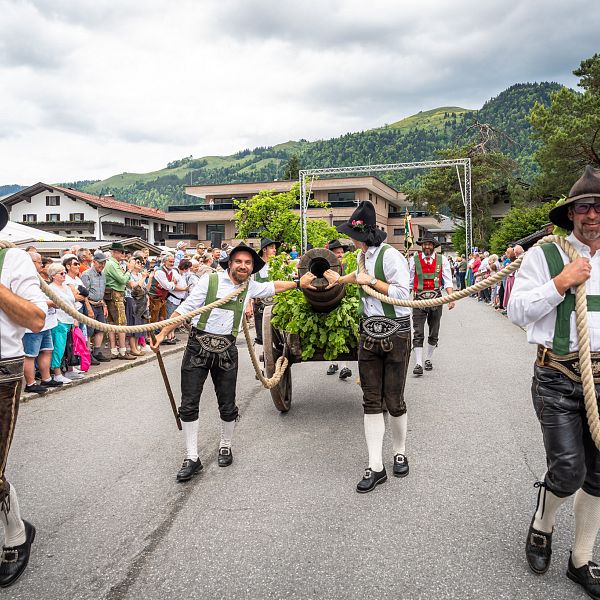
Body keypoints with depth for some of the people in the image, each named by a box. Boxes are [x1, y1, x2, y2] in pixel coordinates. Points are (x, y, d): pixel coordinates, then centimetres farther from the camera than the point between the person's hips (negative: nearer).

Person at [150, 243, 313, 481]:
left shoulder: (250, 287, 8)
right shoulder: (210, 281, -4)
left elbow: (273, 286, 27)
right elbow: (185, 309, -4)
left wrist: (298, 283, 29)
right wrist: (162, 334, -9)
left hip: (226, 352, 3)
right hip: (198, 347, -2)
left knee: (228, 406, 7)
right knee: (188, 405, -1)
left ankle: (225, 446, 32)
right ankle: (192, 458, 12)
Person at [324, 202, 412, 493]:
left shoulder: (390, 256, -14)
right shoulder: (364, 255, 11)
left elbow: (402, 294, -19)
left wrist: (372, 281, -16)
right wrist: (340, 279, 45)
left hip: (395, 335, -7)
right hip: (369, 334, 7)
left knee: (394, 400, 3)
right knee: (371, 401, 3)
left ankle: (400, 452, 28)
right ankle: (375, 467, 7)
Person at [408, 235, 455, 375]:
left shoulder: (442, 259, 5)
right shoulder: (414, 259, 3)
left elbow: (448, 281, 3)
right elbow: (409, 282, 7)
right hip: (419, 300, -2)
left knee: (434, 333, 11)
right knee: (418, 333, -8)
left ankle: (428, 359, 27)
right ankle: (418, 364, -7)